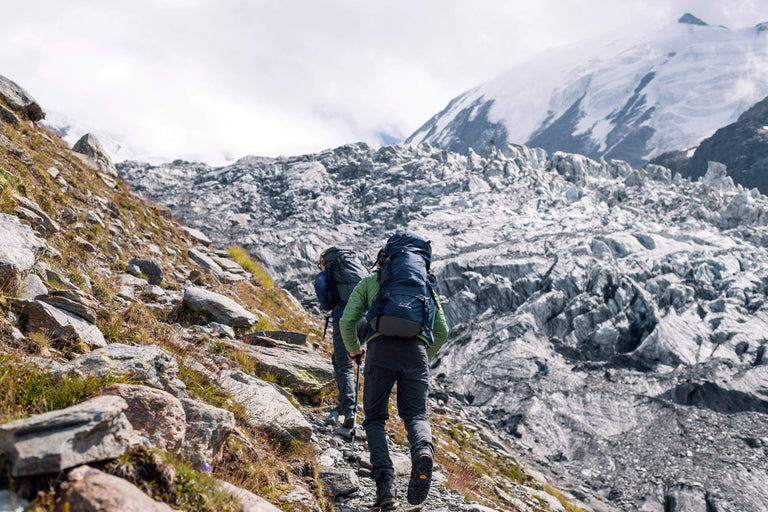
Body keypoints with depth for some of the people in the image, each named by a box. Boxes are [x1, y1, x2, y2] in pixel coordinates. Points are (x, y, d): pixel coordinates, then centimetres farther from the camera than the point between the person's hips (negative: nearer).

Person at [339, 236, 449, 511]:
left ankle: (385, 484, -12)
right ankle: (423, 449, -30)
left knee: (375, 418, 9)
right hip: (416, 350, 2)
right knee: (415, 415, 7)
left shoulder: (368, 282, 22)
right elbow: (441, 331, 23)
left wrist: (354, 350, 30)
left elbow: (347, 322, 11)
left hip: (381, 349, -1)